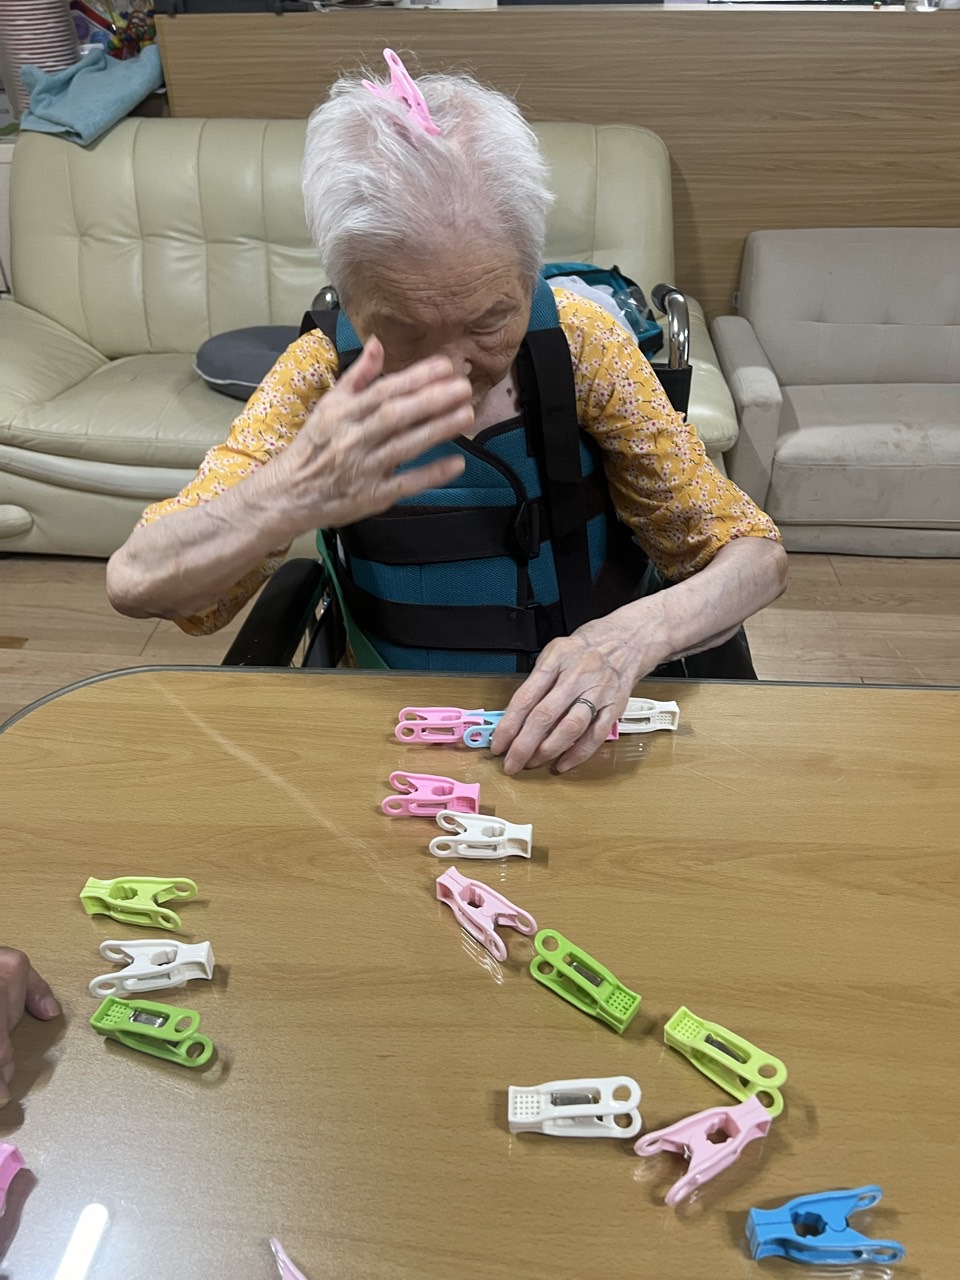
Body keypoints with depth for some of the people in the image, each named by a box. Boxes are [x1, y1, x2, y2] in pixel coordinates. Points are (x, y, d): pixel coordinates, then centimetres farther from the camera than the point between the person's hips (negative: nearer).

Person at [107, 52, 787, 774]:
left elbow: (756, 559, -8)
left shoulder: (581, 344, -11)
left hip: (580, 738, 1)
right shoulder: (324, 370, -10)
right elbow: (136, 584, -16)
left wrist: (627, 637, -27)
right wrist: (294, 493, -35)